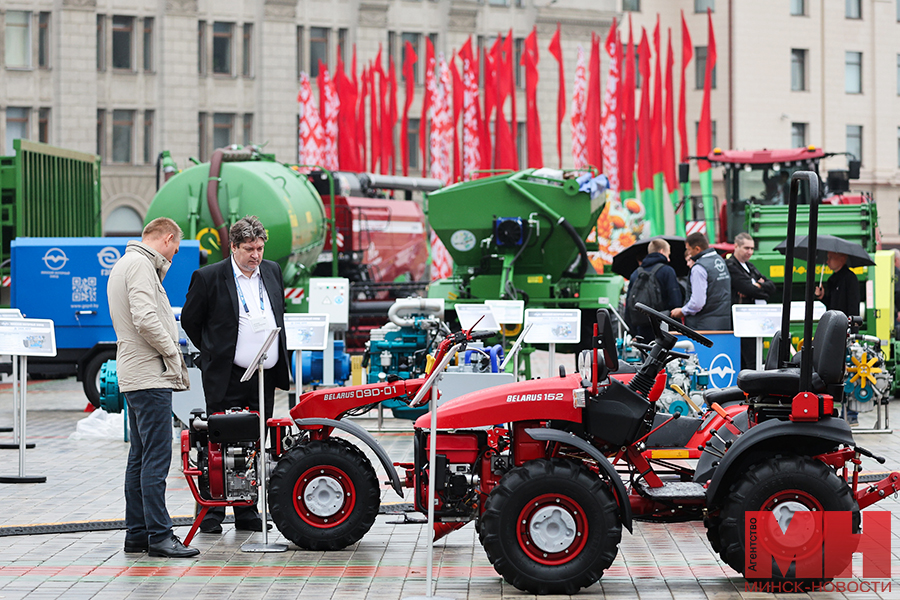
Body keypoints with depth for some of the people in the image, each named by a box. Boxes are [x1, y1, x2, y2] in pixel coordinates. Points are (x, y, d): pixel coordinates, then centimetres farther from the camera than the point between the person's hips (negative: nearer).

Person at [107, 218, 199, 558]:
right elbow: (145, 319, -22)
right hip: (151, 376, -11)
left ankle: (137, 533, 15)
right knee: (156, 458, -10)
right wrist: (172, 351, -12)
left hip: (135, 375, 11)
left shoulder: (124, 264, 22)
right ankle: (159, 536, -10)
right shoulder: (141, 264, -11)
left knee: (140, 458, 12)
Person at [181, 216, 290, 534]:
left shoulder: (272, 272, 11)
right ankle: (211, 512, 5)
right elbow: (190, 320, 4)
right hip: (227, 378, -5)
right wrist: (214, 353, 7)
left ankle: (247, 513, 15)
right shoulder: (208, 277, -5)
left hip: (265, 377, 5)